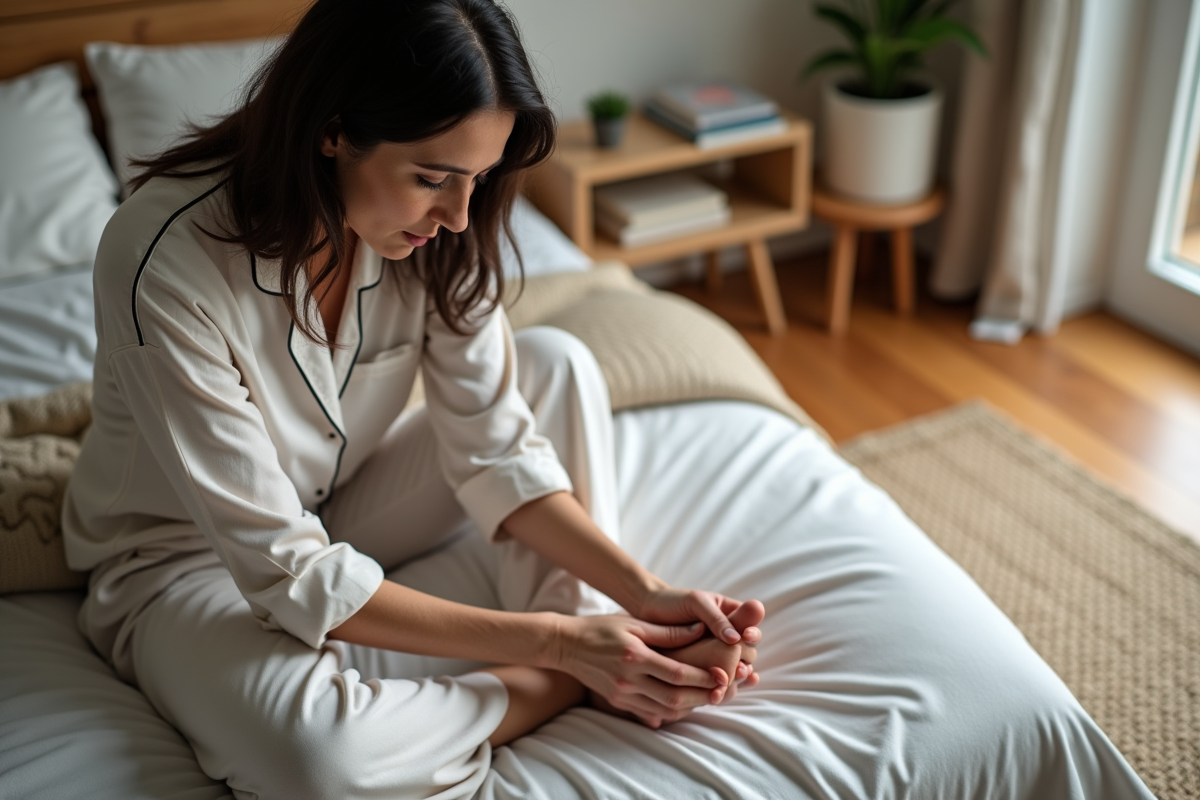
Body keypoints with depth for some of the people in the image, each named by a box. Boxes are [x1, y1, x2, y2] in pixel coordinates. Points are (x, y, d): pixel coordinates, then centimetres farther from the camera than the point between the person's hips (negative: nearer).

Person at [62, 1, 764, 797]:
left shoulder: (430, 232, -17)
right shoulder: (168, 260, -34)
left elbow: (495, 447, -12)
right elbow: (289, 575, -32)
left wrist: (645, 592, -25)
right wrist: (549, 640, -32)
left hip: (345, 502, 6)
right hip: (187, 552, -5)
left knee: (554, 362, -10)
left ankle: (594, 661, -18)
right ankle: (564, 684, -12)